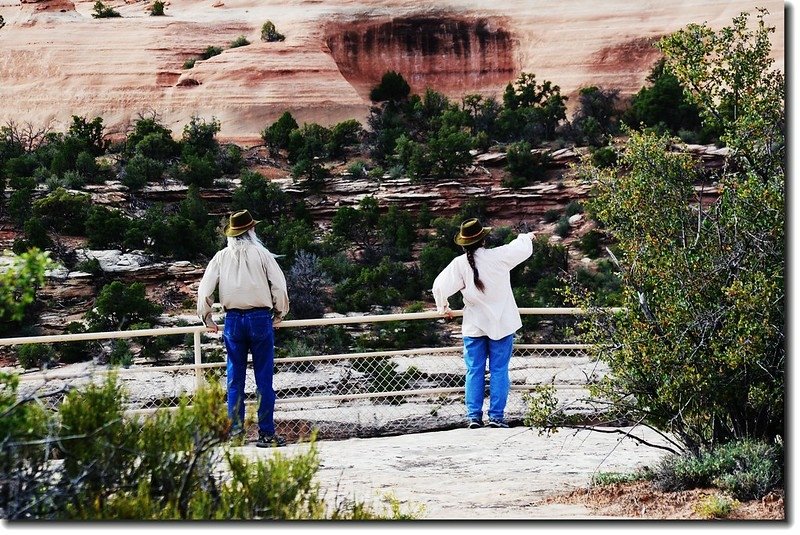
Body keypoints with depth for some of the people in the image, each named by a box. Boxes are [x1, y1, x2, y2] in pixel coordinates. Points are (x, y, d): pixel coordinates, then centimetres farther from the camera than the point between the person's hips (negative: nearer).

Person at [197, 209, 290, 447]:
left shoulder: (221, 257, 5)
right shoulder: (260, 254, -2)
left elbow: (204, 290, 3)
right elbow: (279, 285, -4)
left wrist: (207, 319, 14)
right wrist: (279, 313, 10)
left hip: (233, 320, 2)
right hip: (260, 318, -2)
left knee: (235, 378, 10)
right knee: (264, 379, 0)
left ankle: (235, 429, 7)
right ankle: (266, 433, 0)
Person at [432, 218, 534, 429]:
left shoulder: (459, 264, -9)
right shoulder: (498, 256, -10)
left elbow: (440, 286, -10)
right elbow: (523, 248, 6)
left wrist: (443, 307, 10)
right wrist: (526, 237, 30)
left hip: (473, 326, 1)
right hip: (501, 324, -1)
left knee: (474, 371, 7)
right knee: (499, 371, 4)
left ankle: (474, 416, 3)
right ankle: (496, 416, 1)